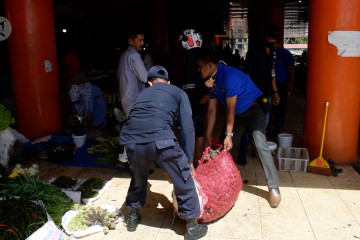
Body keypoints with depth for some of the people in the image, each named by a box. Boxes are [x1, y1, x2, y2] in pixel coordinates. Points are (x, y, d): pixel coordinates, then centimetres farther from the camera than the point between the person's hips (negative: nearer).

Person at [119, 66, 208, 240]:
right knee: (183, 180, 17)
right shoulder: (178, 93, 22)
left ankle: (132, 217, 49)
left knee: (138, 179, 32)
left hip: (131, 140, 4)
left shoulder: (143, 93, 33)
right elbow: (186, 128, 10)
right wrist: (188, 161, 16)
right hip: (160, 139, -4)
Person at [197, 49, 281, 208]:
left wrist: (229, 134, -24)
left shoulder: (229, 75, -26)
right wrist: (208, 137, -2)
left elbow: (230, 108, -26)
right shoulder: (212, 80, -1)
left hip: (254, 110, -8)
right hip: (237, 114, 9)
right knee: (222, 144, 7)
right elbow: (211, 110, -1)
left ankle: (274, 188, -14)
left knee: (259, 144, -22)